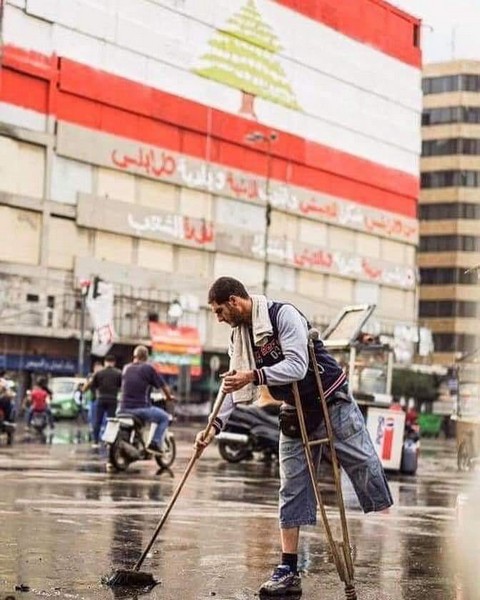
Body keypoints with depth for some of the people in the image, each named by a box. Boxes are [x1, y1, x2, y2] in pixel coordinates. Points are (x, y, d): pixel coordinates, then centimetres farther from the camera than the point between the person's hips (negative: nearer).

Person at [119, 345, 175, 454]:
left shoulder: (126, 368, 11)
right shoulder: (148, 368, -5)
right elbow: (163, 386, 1)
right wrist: (169, 397, 21)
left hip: (124, 408, 5)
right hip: (141, 407, -5)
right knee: (165, 417, 13)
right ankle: (155, 444, -1)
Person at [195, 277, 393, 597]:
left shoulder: (283, 315, -20)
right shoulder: (240, 337, 3)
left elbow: (297, 366, -30)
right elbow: (234, 386, 2)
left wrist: (254, 376, -38)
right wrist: (215, 425, -10)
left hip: (332, 403, -6)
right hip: (295, 416, 7)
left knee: (365, 467, -2)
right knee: (292, 491, 1)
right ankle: (289, 572, 1)